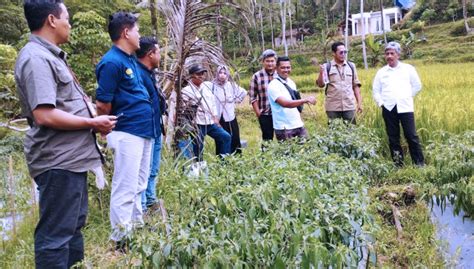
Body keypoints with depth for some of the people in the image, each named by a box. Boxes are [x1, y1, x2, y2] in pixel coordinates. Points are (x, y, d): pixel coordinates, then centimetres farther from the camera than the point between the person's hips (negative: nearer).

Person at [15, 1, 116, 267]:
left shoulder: (50, 56, 16)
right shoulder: (36, 58, -16)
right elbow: (44, 115, -25)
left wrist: (95, 121, 10)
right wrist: (93, 123, -15)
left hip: (71, 158, 11)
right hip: (58, 162, -11)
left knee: (73, 226, 20)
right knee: (56, 233, 0)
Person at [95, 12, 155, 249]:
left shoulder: (131, 59, 14)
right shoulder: (112, 62, -15)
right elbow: (102, 105, -15)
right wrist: (111, 130, -1)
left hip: (144, 131, 10)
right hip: (127, 133, -9)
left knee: (138, 186, 18)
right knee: (125, 188, -3)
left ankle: (137, 228, 31)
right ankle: (121, 241, 7)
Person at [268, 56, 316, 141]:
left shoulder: (291, 82, 11)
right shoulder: (273, 85, -13)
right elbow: (285, 103, -27)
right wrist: (305, 100, -36)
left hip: (298, 125, 7)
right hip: (284, 128, -7)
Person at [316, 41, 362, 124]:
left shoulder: (351, 66, 9)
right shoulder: (327, 67, 1)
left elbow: (356, 86, 12)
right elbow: (320, 84, -7)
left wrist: (359, 103, 7)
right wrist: (321, 73, -25)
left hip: (349, 106, 2)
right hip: (333, 107, -2)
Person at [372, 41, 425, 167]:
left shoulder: (408, 68, 7)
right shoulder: (381, 72, 11)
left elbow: (417, 85, 11)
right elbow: (375, 90, 13)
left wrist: (407, 96, 4)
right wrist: (381, 103, 1)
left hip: (405, 107, -2)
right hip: (388, 108, 2)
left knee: (412, 136, -4)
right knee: (393, 137, 5)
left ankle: (420, 163, 4)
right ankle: (398, 163, 13)